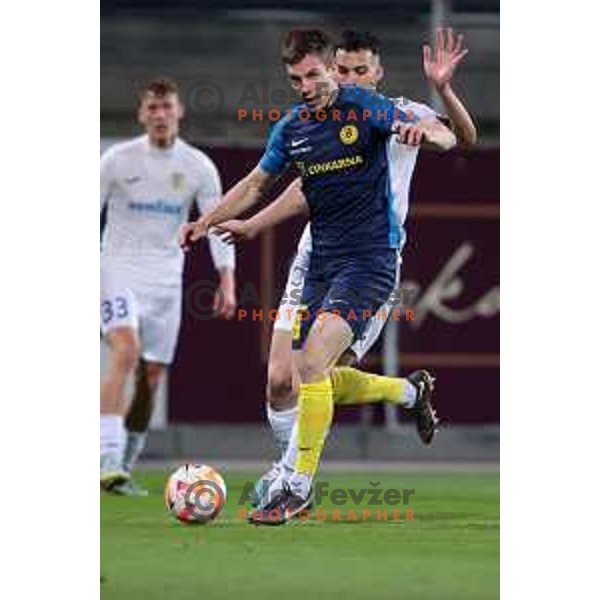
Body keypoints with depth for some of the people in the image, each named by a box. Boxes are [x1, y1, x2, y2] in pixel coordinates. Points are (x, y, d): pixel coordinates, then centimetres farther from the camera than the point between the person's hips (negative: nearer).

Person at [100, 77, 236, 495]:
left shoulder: (198, 167, 2)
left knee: (153, 375, 3)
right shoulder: (118, 159, -3)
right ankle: (108, 463, -32)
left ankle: (124, 469, 17)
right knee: (126, 353, -25)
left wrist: (227, 283, -8)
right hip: (119, 270, -3)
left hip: (166, 278, 4)